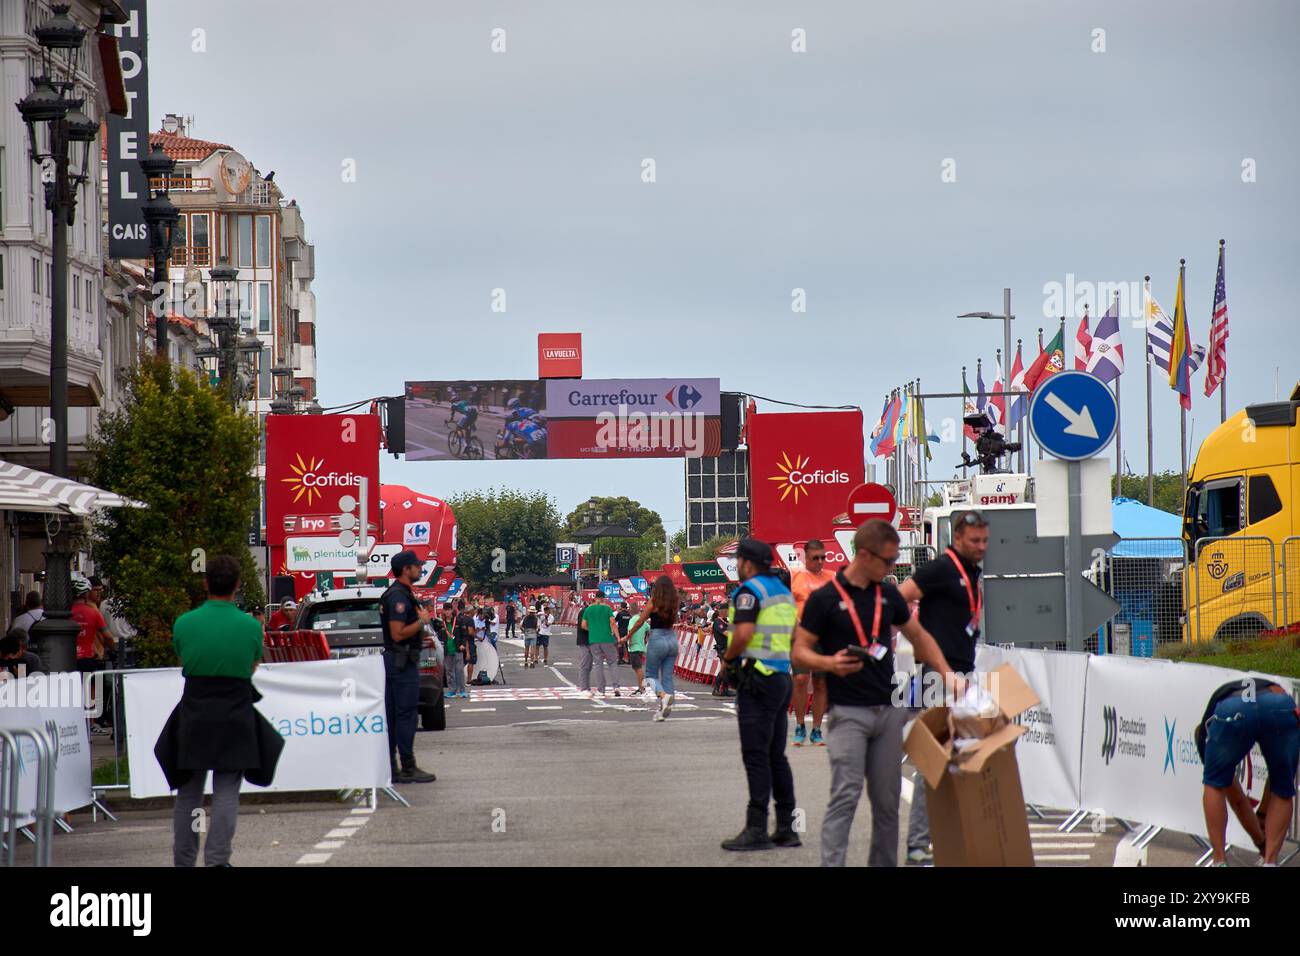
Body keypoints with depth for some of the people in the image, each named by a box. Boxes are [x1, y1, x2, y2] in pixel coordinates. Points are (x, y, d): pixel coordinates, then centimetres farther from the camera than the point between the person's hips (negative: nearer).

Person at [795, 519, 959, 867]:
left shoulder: (888, 595, 11)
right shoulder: (824, 599, -6)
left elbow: (918, 634, 23)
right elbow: (800, 652, -4)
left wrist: (946, 672, 11)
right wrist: (830, 663, -24)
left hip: (889, 710, 6)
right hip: (849, 711, -6)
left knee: (887, 799, 7)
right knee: (846, 795, -13)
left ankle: (884, 864, 14)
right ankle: (831, 864, -14)